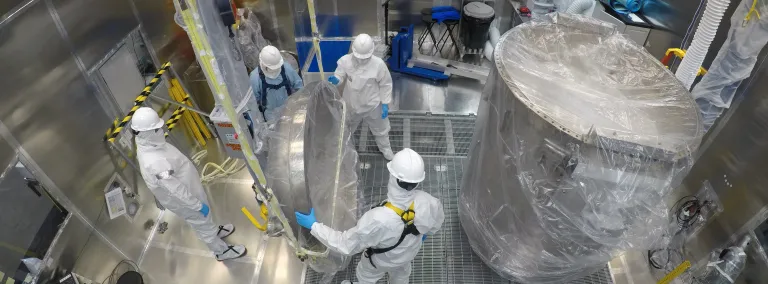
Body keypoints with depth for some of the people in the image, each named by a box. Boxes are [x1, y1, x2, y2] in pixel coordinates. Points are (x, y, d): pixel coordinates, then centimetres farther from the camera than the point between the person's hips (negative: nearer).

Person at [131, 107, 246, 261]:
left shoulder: (148, 146, -10)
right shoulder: (154, 163, -40)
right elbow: (176, 189, -32)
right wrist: (198, 205, -21)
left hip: (187, 190, 8)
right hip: (184, 200, -8)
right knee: (201, 224, 15)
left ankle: (214, 231, 59)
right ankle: (222, 251, 38)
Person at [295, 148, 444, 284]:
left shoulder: (377, 219, -50)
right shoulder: (426, 202, -36)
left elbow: (346, 244, -35)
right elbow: (438, 219, -11)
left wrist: (313, 226, -25)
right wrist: (426, 232, 13)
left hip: (383, 259, -3)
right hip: (409, 252, 3)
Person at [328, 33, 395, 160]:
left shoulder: (378, 64, -26)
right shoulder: (345, 60, -23)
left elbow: (385, 85, -12)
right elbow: (340, 75, -7)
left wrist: (385, 104, -11)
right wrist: (335, 80, -31)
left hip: (372, 105, -1)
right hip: (351, 104, 1)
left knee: (380, 129, 23)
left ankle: (386, 149, 54)